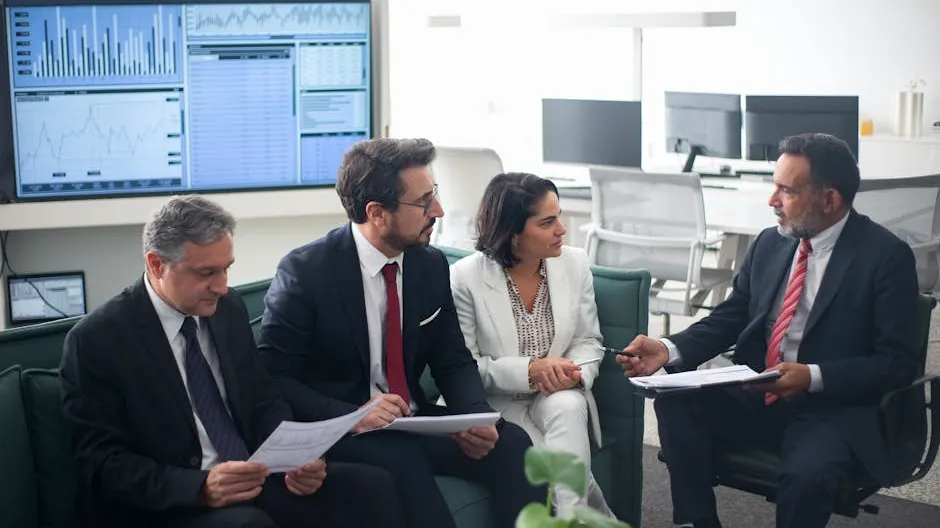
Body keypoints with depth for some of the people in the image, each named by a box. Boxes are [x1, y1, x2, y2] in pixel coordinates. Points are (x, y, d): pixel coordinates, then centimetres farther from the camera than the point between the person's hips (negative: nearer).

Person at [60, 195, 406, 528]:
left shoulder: (229, 308, 8)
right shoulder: (96, 340, -9)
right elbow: (103, 464, -12)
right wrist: (201, 487, -27)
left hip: (252, 476, 6)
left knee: (372, 487, -16)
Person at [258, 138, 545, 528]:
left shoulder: (431, 265, 3)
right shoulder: (304, 272, -14)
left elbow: (454, 362, 9)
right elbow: (270, 378, -13)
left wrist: (476, 416, -13)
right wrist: (352, 416, -27)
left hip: (414, 422, 5)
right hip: (337, 430, -5)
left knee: (511, 444, -20)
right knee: (402, 461, -36)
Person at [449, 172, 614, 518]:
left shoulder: (575, 263, -2)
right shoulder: (465, 278, -13)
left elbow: (589, 341, 5)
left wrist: (574, 373, -19)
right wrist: (530, 370, -24)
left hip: (560, 396, 3)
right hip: (497, 402, -3)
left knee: (568, 408, -33)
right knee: (557, 462, -30)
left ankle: (571, 515, -30)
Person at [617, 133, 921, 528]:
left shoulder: (886, 256, -9)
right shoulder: (770, 243, 8)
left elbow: (898, 363, -12)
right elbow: (729, 318, 12)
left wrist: (813, 376, -25)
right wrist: (669, 350, -8)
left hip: (832, 405, -5)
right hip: (755, 396, 6)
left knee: (806, 474, -35)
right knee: (675, 404, -20)